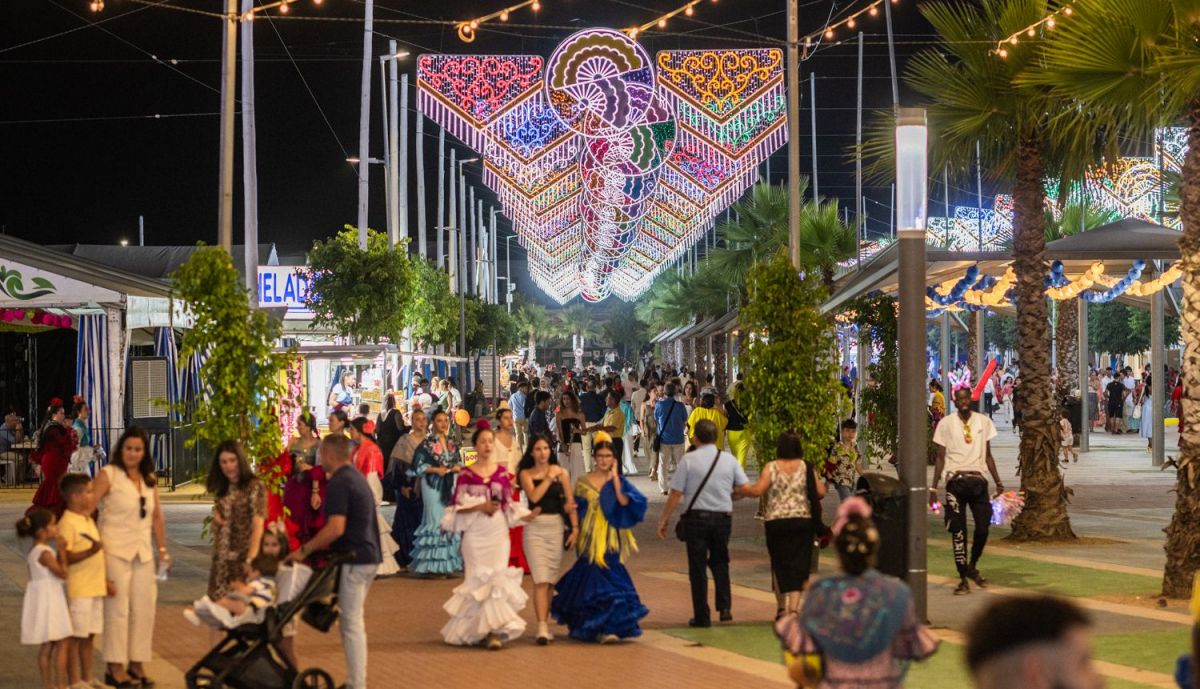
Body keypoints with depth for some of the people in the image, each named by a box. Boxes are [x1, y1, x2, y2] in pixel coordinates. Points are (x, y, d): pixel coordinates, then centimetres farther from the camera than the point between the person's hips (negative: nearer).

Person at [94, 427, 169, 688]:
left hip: (143, 553, 6)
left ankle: (137, 665, 12)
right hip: (115, 549, -6)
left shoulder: (150, 480, 13)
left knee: (144, 608, 5)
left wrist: (163, 550, 15)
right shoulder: (108, 475, -5)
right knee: (117, 608, -5)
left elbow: (157, 517, 19)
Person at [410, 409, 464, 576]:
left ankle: (446, 564, 9)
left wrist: (458, 467, -3)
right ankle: (431, 565, -2)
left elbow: (459, 462, 19)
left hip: (449, 486, 6)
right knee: (435, 521, -7)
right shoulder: (427, 444, -4)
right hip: (433, 486, -5)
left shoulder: (452, 444, 13)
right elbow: (419, 465, -6)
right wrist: (436, 470, -16)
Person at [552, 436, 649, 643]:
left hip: (611, 539, 0)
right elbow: (576, 510, 7)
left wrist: (616, 481, -16)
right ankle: (604, 627, 6)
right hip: (590, 538, 0)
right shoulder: (583, 482, 5)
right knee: (595, 577, -3)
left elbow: (626, 504, -10)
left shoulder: (619, 481, 4)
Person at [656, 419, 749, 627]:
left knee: (697, 567, 5)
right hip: (723, 517, 3)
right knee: (720, 561, 22)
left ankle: (702, 616, 6)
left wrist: (664, 519, 1)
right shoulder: (729, 459, 4)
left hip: (696, 518, -3)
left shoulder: (689, 460, -6)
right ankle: (725, 606, 8)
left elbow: (676, 494, -7)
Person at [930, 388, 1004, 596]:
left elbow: (987, 455, 14)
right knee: (958, 531, -2)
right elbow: (941, 458, 2)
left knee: (983, 527, -2)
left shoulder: (984, 421, 8)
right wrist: (934, 487, -4)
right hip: (955, 481, -2)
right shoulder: (946, 423, 1)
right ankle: (963, 578, 4)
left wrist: (998, 481, 8)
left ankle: (972, 567, 23)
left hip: (977, 479, 2)